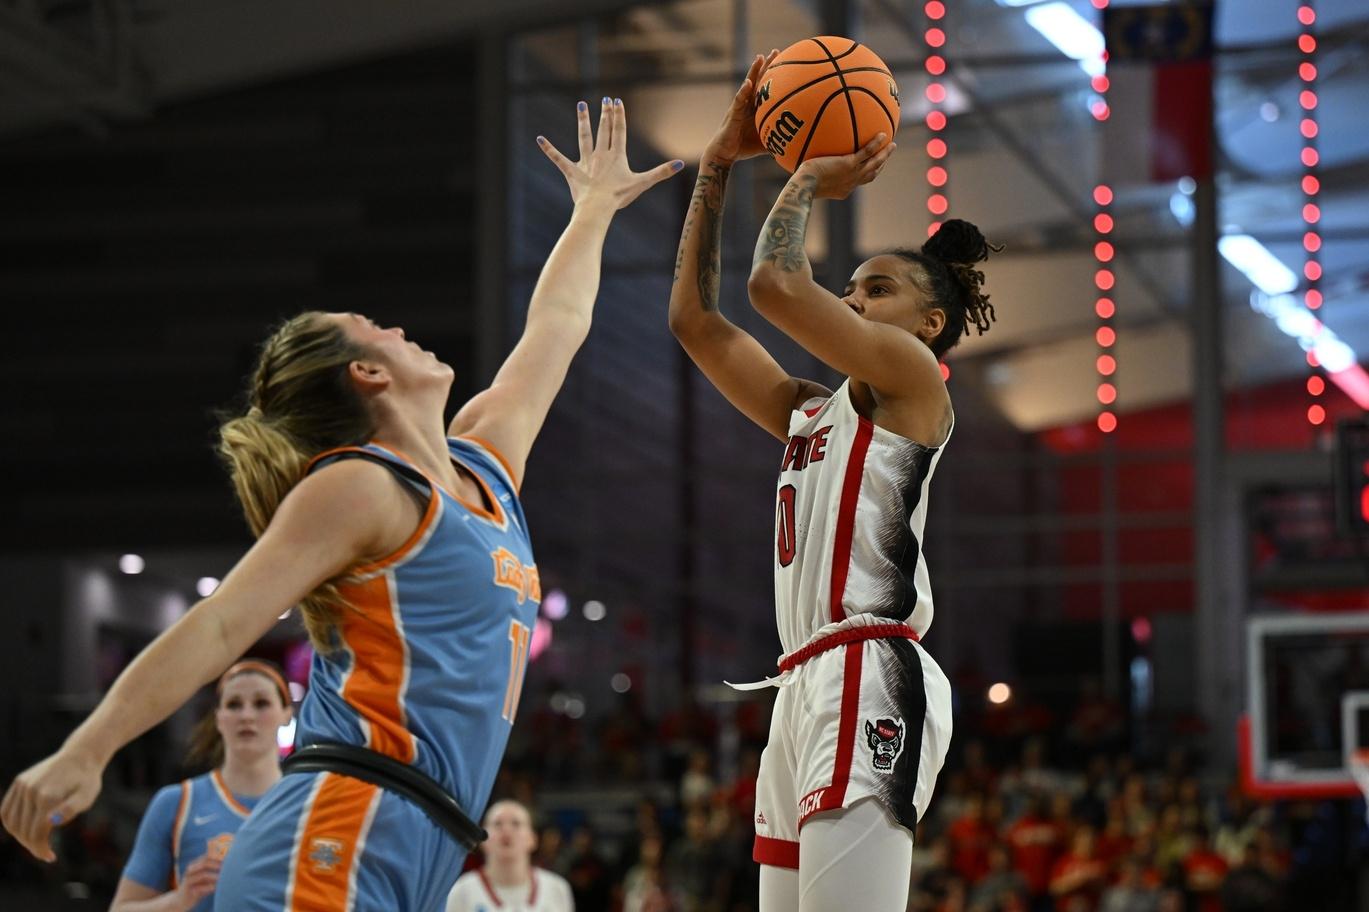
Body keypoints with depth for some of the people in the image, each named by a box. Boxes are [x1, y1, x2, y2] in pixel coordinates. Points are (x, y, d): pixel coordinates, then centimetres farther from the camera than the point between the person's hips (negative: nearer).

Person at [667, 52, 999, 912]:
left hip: (869, 680, -9)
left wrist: (809, 183, 8)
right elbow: (694, 315, 24)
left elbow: (774, 285, -10)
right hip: (807, 686, 9)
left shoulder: (912, 376, 3)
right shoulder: (811, 412, 26)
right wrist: (718, 165, 22)